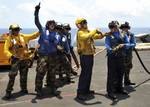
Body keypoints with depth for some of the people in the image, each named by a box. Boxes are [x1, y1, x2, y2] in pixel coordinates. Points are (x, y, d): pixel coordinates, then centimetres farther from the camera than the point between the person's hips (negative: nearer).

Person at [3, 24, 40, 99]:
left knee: (24, 75, 15)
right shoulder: (9, 39, -4)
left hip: (24, 59, 5)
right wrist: (11, 55, -26)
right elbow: (6, 50, -9)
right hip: (15, 59, -4)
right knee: (12, 76, -10)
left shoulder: (23, 36, 8)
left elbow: (33, 36, 10)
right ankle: (8, 92, -1)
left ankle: (23, 89, 32)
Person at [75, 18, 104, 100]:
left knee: (89, 73, 15)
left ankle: (86, 90, 27)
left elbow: (98, 36, 17)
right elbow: (86, 37, -33)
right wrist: (94, 31, -25)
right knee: (84, 74, -9)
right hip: (85, 56, -9)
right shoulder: (80, 32, -12)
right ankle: (80, 93, -4)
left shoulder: (88, 31, 15)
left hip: (90, 55, 9)